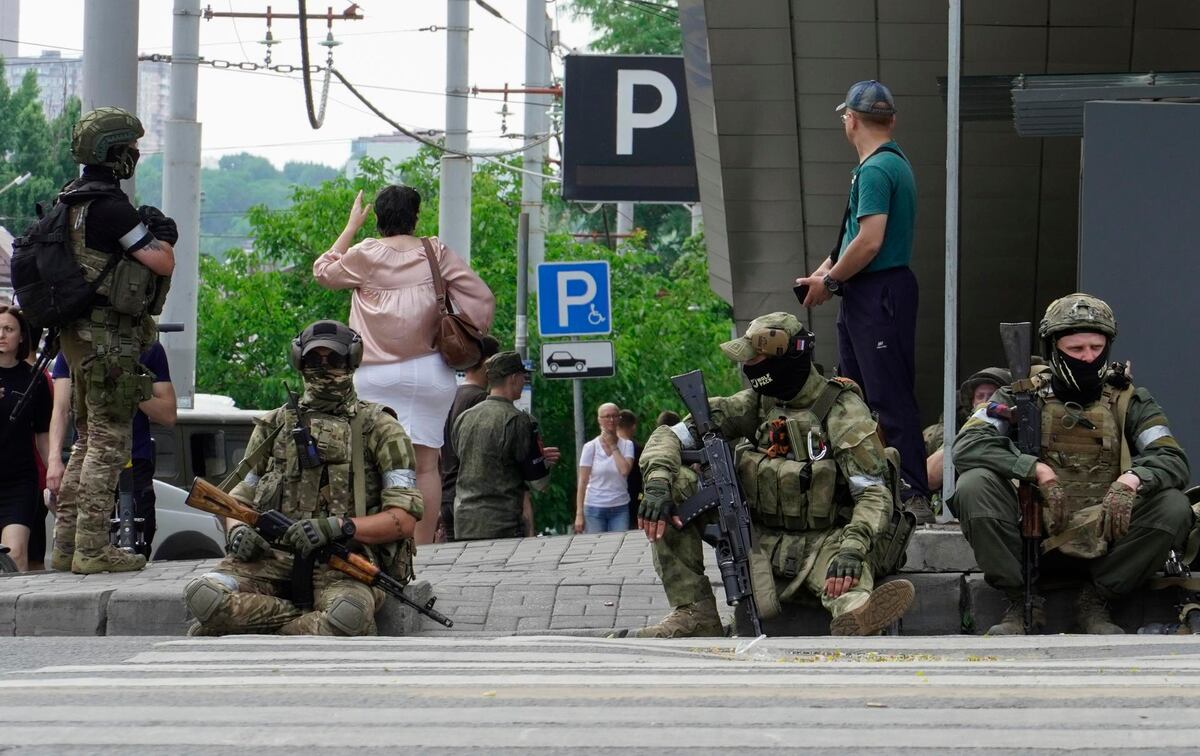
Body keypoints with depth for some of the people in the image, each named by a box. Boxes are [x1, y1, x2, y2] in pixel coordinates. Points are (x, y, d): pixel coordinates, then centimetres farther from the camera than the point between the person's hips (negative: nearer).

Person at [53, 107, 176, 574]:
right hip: (110, 338, -10)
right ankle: (92, 548, -6)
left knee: (89, 438, 17)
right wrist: (162, 233, 2)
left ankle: (67, 541, 19)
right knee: (109, 441, -6)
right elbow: (162, 262, -18)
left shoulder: (70, 201, 11)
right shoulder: (110, 207, -19)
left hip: (78, 336, 10)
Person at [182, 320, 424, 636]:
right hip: (274, 555, 3)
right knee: (204, 594, -30)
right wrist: (238, 531, 1)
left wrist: (338, 527, -15)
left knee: (348, 614, -41)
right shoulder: (275, 426, 22)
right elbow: (240, 497, 27)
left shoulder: (379, 428, 11)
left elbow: (404, 518, 2)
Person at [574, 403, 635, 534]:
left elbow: (625, 470, -14)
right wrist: (579, 514, -7)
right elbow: (582, 482, -1)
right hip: (595, 507, -1)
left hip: (620, 508, 1)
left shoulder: (626, 445, 4)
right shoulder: (590, 447, 0)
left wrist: (613, 446, -6)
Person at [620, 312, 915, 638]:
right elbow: (669, 436, 3)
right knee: (677, 482, -10)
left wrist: (852, 549, -35)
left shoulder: (842, 411, -8)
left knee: (849, 577, -41)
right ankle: (694, 612, -16)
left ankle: (856, 617, -81)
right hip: (761, 540, 5)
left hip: (823, 543, -5)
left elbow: (874, 494, -16)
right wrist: (657, 483, -20)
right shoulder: (754, 404, 6)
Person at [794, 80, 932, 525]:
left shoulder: (875, 170, -16)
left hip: (880, 294, -11)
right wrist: (825, 271, 12)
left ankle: (914, 496, -12)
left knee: (890, 397, -11)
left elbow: (869, 242, -23)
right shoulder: (894, 163, 17)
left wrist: (829, 281, -10)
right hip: (866, 296, 11)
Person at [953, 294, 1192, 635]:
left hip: (1105, 539, 1)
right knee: (974, 484, -24)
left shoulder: (1128, 401, 8)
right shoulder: (1025, 396, 5)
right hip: (1036, 538, -1)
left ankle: (1095, 601, -8)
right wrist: (1036, 470, -22)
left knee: (1174, 508, -23)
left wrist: (1132, 479, -27)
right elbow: (967, 446, -10)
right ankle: (1022, 603, -13)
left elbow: (1173, 461, -5)